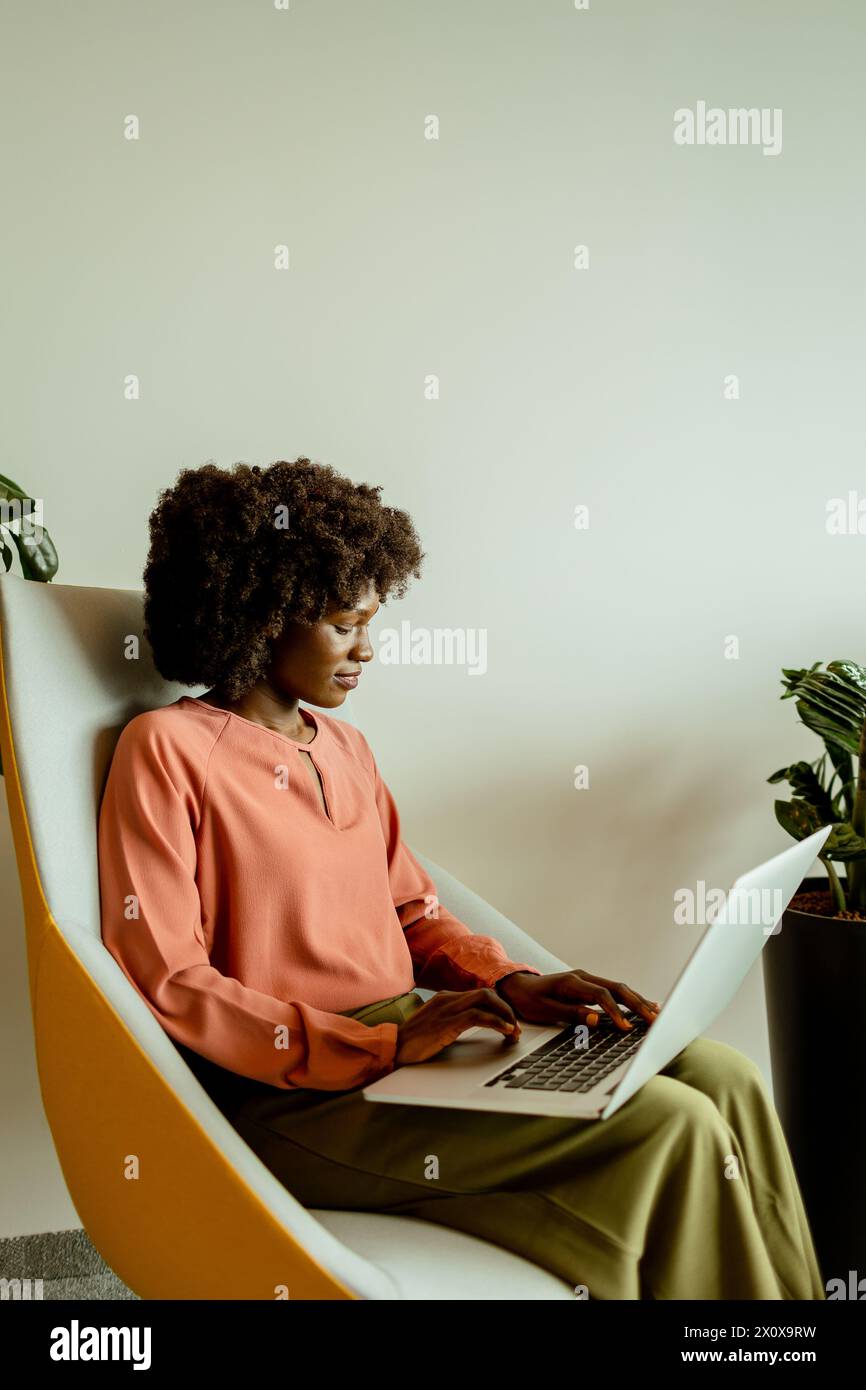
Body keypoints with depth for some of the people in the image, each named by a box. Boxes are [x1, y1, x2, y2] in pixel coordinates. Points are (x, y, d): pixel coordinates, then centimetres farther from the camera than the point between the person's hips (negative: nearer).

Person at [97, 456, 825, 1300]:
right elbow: (165, 983, -13)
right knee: (667, 1126, -19)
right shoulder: (166, 748, -8)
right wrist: (383, 1045, -19)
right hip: (292, 1096, -7)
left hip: (408, 1034, 7)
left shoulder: (345, 748, 15)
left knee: (723, 1080, -7)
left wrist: (512, 984, 0)